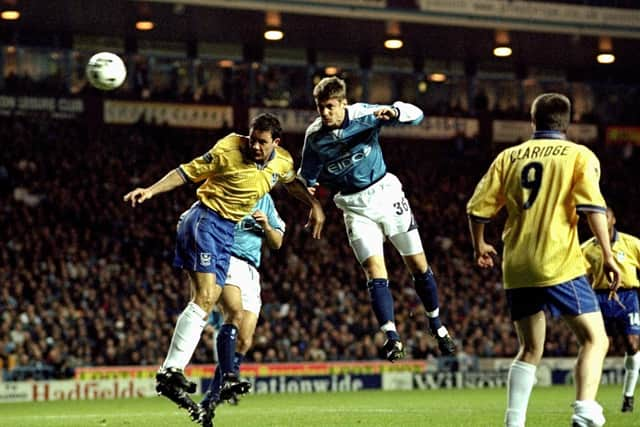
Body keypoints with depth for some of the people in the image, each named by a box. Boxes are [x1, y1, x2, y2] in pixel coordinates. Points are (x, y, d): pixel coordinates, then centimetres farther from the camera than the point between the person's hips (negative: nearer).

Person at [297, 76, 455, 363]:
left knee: (418, 265, 5)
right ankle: (392, 339, -19)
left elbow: (416, 115, -17)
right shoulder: (314, 137, -10)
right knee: (375, 272, -15)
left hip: (386, 192, 0)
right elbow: (307, 178, 4)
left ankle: (437, 327, 23)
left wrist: (393, 111, -37)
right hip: (355, 207, 0)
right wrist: (307, 189, -19)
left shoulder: (364, 115, -15)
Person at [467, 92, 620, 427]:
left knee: (530, 350, 15)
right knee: (595, 339, 1)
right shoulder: (579, 155, 4)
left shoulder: (509, 157, 13)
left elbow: (477, 208, 11)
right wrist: (607, 255, -9)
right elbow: (592, 207, -11)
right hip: (560, 264, -4)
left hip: (517, 268, 4)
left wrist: (479, 246, 28)